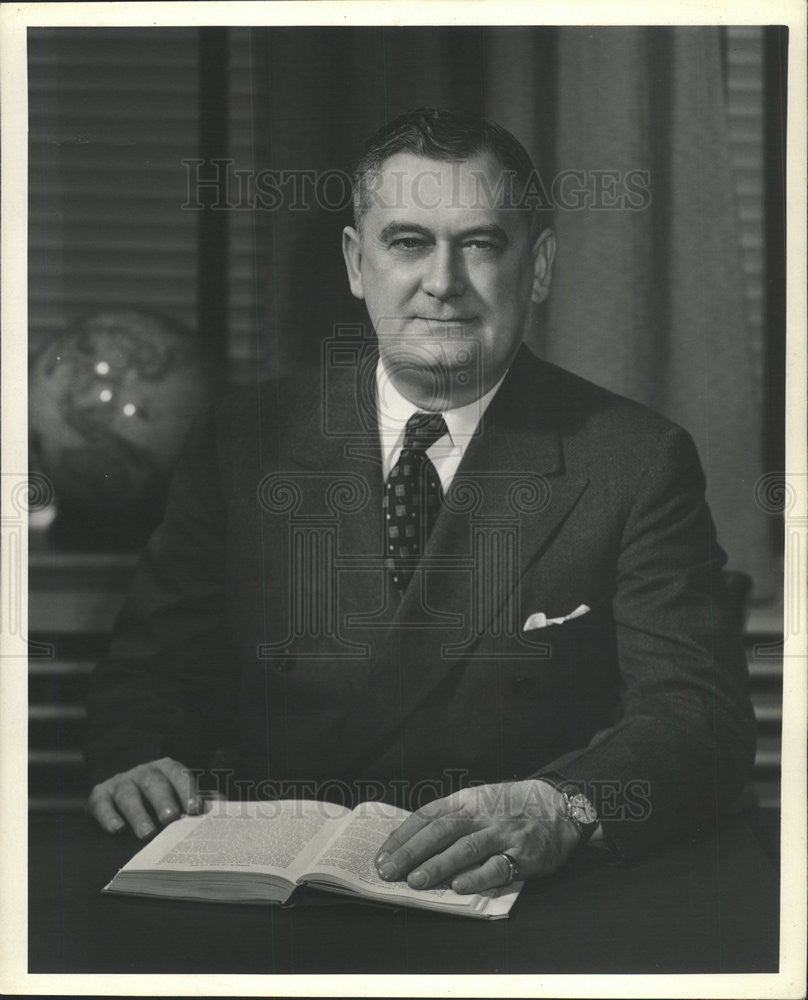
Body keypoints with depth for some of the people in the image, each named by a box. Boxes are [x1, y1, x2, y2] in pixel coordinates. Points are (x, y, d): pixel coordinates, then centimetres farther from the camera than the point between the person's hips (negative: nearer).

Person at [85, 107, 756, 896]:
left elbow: (704, 715, -9)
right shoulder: (241, 441, 8)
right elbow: (152, 668, 10)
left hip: (531, 903, -1)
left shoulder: (637, 461, 0)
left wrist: (559, 808, -30)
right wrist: (137, 757, -14)